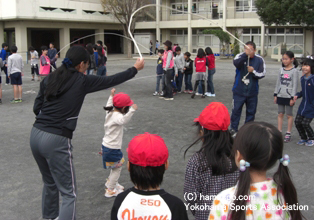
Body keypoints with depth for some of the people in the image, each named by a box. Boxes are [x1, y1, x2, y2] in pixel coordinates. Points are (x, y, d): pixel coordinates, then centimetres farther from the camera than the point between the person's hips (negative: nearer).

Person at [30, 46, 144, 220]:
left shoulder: (49, 79, 8)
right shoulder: (82, 81, -5)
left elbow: (37, 108, 10)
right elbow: (111, 80, 6)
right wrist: (135, 69, 17)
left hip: (36, 135, 7)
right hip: (57, 140, -7)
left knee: (50, 183, 27)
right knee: (69, 193, 2)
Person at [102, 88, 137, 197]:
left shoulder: (110, 112, 3)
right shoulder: (117, 116, -26)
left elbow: (108, 105, 28)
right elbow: (123, 120, -50)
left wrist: (111, 96, 35)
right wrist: (132, 111, -60)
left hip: (106, 145, 10)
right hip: (112, 148, -10)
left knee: (116, 166, 26)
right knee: (117, 168, 6)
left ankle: (111, 182, 43)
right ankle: (110, 190, 15)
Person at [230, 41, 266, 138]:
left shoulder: (259, 59, -2)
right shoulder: (240, 56, -7)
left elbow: (262, 74, -1)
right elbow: (236, 63, -29)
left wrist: (254, 71, -19)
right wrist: (246, 54, -42)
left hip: (252, 92, 2)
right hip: (239, 91, -2)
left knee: (251, 112, 11)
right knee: (236, 110, 2)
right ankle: (233, 129, 15)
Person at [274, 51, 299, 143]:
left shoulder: (294, 71, -8)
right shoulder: (282, 70, 7)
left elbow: (295, 85, -9)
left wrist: (293, 97, -13)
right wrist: (275, 94, 10)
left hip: (289, 96, -5)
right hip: (280, 96, 5)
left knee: (289, 115, 4)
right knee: (280, 114, 9)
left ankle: (288, 133, 12)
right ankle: (279, 132, 16)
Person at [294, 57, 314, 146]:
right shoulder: (302, 78, 4)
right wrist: (297, 95, 2)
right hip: (303, 104, 7)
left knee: (305, 123, -7)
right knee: (297, 121, 5)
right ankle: (303, 138, 25)